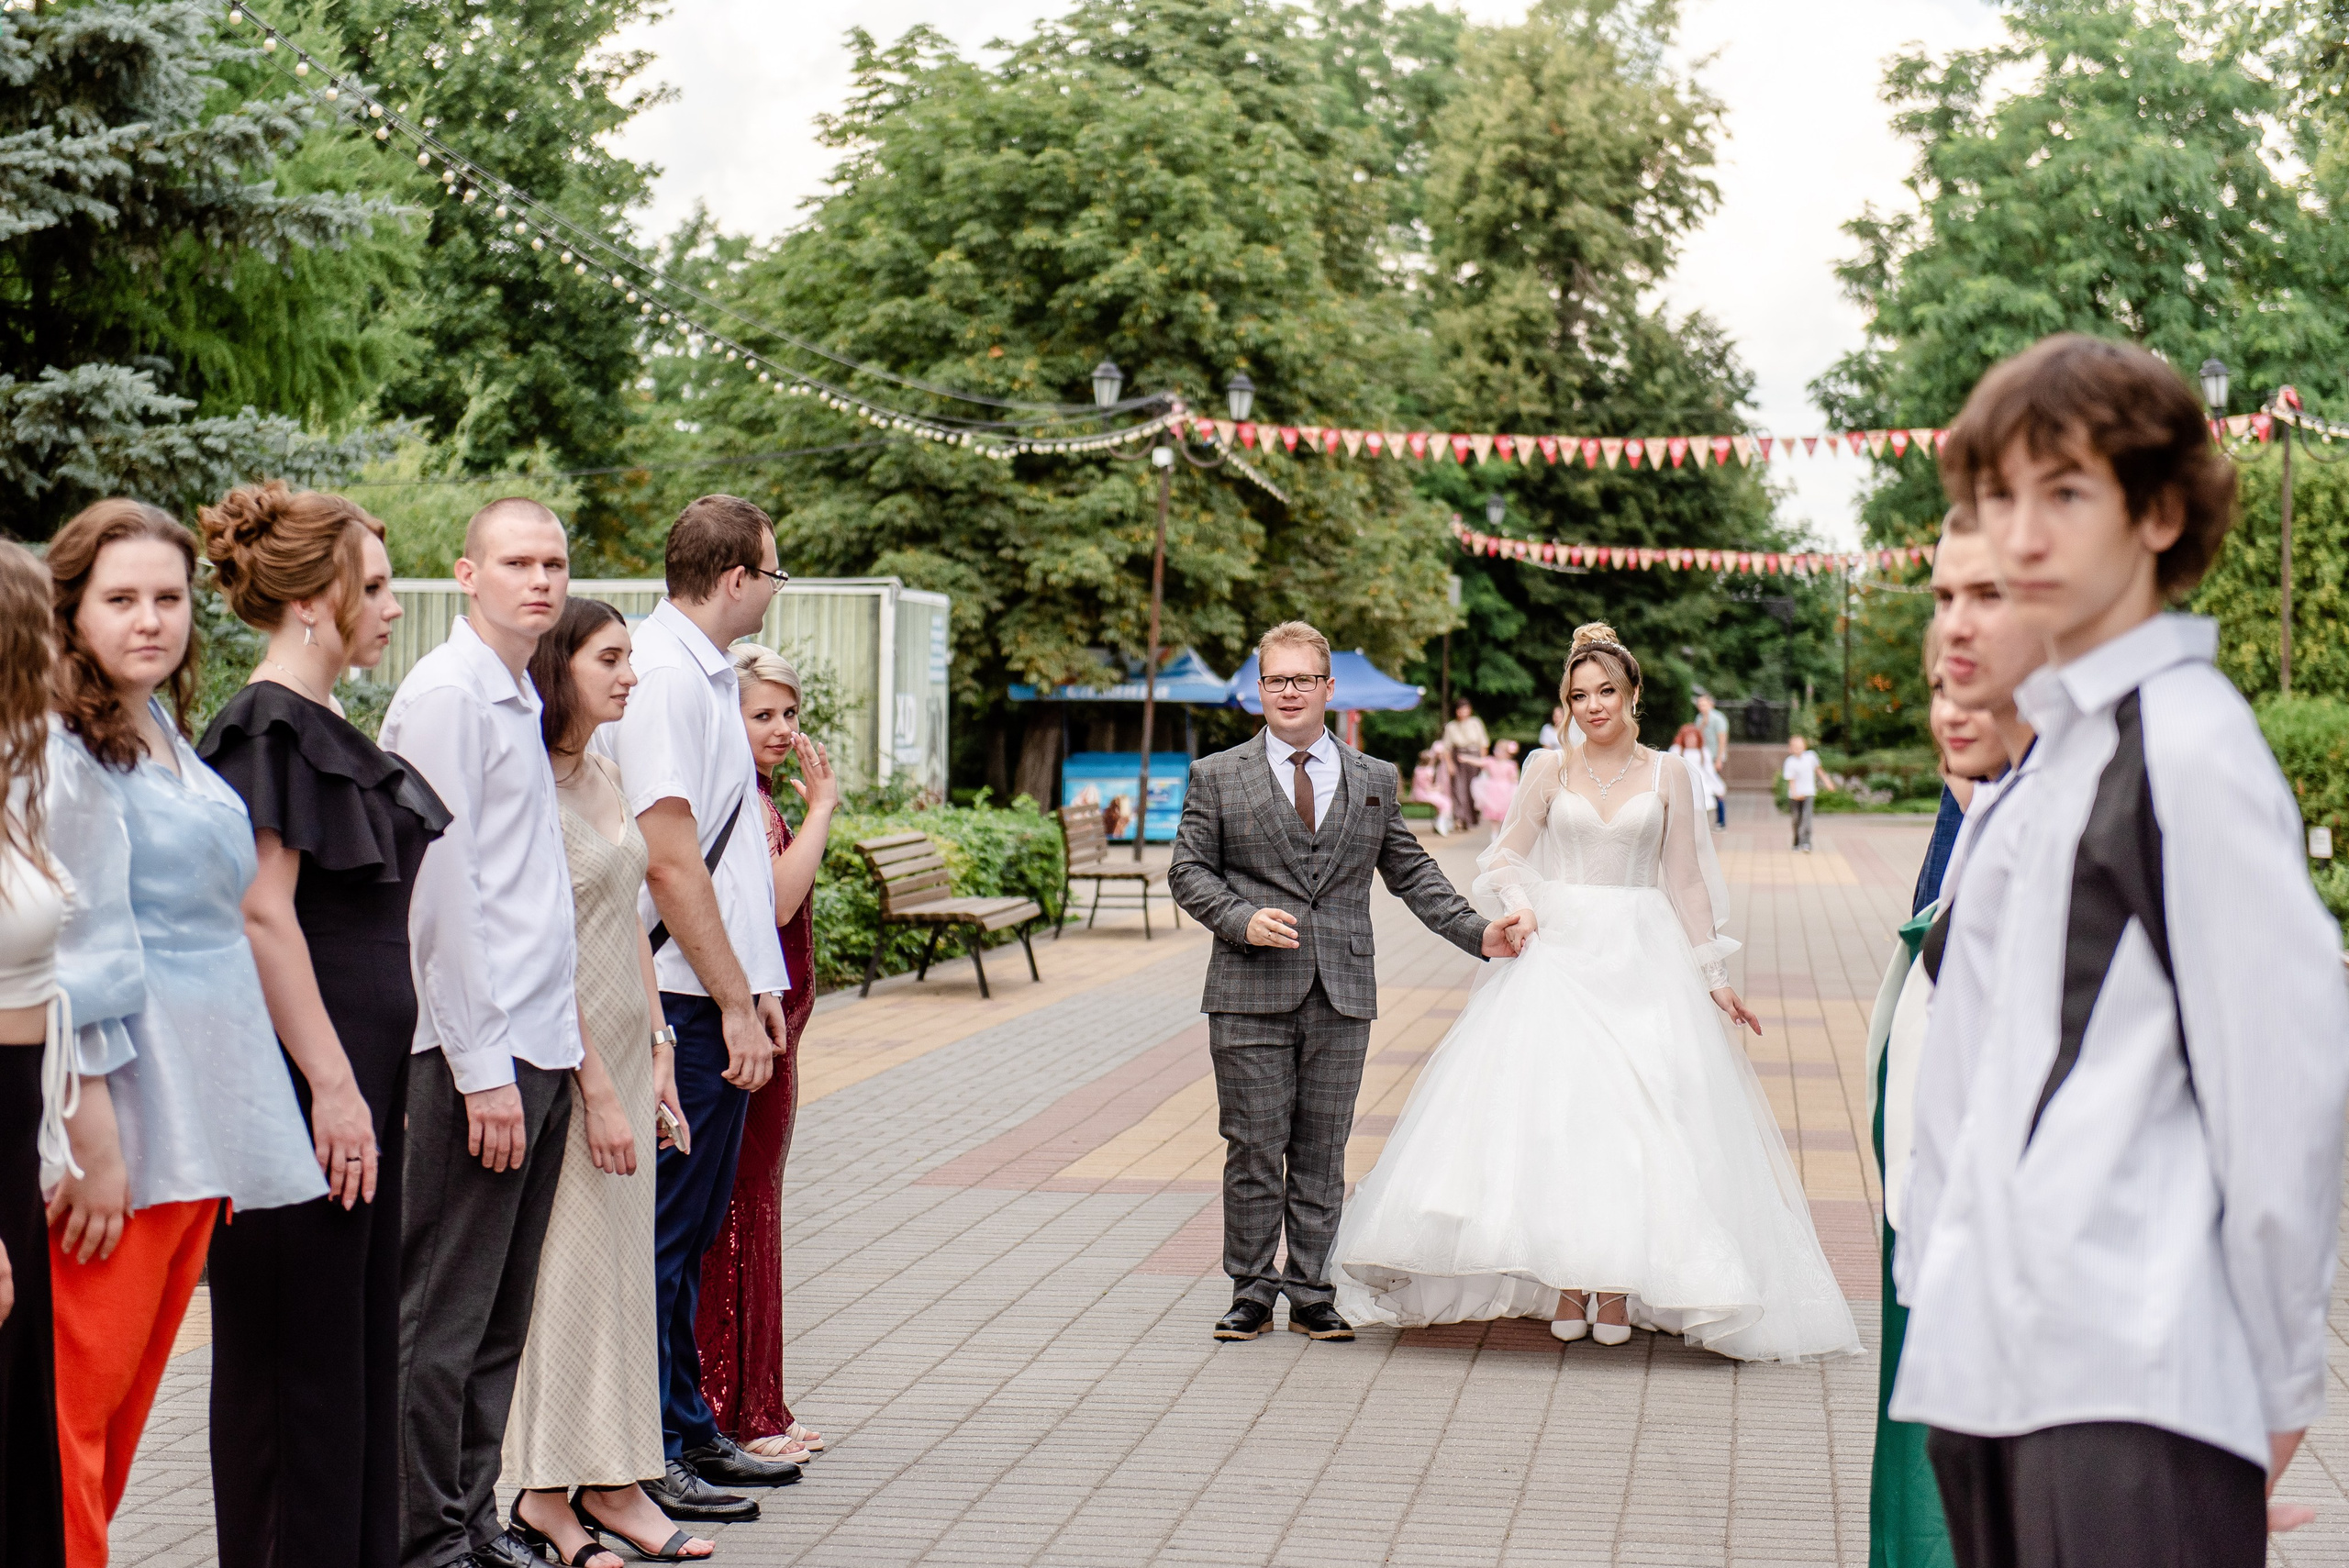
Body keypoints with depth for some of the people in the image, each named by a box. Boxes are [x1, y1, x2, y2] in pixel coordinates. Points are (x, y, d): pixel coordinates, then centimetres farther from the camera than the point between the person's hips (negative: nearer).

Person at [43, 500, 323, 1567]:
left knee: (131, 1386, 12)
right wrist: (92, 1136, -20)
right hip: (122, 1118, -9)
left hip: (200, 1115, 9)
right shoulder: (66, 747, -10)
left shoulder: (169, 740, 17)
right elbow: (70, 949, -16)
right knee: (78, 1393, -6)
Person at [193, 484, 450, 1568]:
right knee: (296, 1351, -2)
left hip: (350, 1078, 10)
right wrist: (333, 1087, -21)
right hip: (298, 1079, -10)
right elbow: (262, 916, -20)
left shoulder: (318, 727, 16)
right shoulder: (267, 727, -13)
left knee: (360, 1344, 14)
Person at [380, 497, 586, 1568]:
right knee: (440, 1319, -2)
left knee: (499, 1317, 14)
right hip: (476, 1053, -9)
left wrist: (551, 1048, 15)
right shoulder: (445, 695, -10)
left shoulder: (519, 703, 18)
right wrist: (481, 1067, -18)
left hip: (539, 1046, 9)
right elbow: (439, 890, -16)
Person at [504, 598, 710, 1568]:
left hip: (623, 1044, 8)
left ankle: (612, 1484, 16)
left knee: (625, 1261, 9)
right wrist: (596, 1089, -17)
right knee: (567, 1262, -4)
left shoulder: (605, 778, 12)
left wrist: (658, 1054, 12)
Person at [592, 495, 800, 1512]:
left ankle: (690, 1431, 25)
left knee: (693, 1227, 16)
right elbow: (670, 860, -20)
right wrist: (734, 1001, -17)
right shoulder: (661, 675, -16)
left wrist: (756, 988, 17)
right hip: (683, 1000, -10)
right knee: (664, 1231, -3)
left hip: (718, 997, 10)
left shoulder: (708, 672, 15)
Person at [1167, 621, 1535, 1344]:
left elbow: (1411, 872, 14)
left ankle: (1311, 1293, 15)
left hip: (1342, 993, 2)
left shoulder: (1375, 781, 12)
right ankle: (1251, 1292, 13)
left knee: (1322, 1150, 6)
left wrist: (1478, 933, 4)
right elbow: (1188, 870, 3)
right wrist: (1242, 920, -13)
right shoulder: (1217, 777, 6)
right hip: (1251, 992, -2)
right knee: (1254, 1148, 1)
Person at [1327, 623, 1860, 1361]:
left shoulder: (1666, 775, 6)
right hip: (1558, 954, 0)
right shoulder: (1550, 769, 6)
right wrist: (1517, 905, -13)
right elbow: (1508, 855, 8)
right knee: (1550, 1119, -6)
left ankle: (1617, 1293, -1)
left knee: (1631, 1121, -6)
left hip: (1640, 961, 0)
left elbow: (1687, 882, 8)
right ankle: (1564, 1289, 1)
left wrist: (1715, 979, 7)